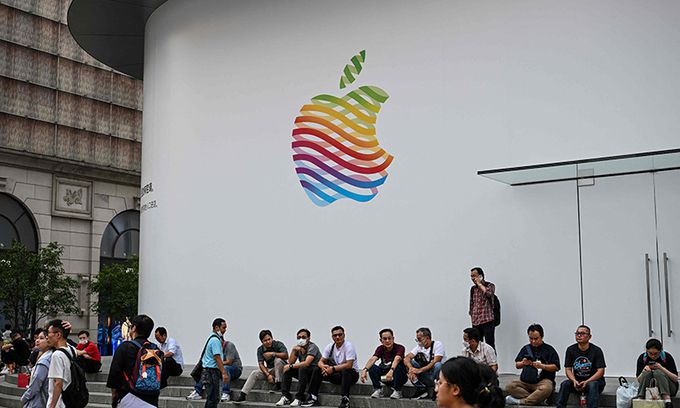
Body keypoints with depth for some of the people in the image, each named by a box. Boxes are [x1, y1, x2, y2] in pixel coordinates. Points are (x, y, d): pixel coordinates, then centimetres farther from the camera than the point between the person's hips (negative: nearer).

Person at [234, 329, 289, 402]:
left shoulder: (278, 344, -12)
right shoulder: (260, 349, -1)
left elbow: (286, 356, -26)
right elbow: (261, 364, -9)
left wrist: (273, 354, -33)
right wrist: (268, 374, -24)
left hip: (281, 369, -4)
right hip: (269, 370, 4)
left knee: (278, 360, -33)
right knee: (254, 373, -17)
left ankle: (278, 384, -26)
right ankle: (242, 395, -20)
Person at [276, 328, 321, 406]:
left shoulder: (312, 347, -15)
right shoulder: (298, 347, 7)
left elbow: (306, 363, -28)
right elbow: (290, 362, 1)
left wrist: (291, 366, -20)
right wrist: (293, 350, -14)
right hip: (303, 371, 8)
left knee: (302, 368, -35)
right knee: (286, 369, -5)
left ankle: (299, 398, -32)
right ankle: (285, 397, -10)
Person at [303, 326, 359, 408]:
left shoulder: (348, 346, -18)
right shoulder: (330, 347, 0)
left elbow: (349, 365, -27)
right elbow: (321, 361, 0)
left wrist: (333, 369, -30)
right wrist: (323, 366, -25)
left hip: (352, 374, -6)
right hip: (337, 374, 6)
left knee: (345, 371, -39)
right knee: (317, 370, -9)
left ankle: (345, 400, -38)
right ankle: (313, 398, -8)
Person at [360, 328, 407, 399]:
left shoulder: (400, 348, -19)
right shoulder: (381, 348, -6)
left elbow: (397, 359, -40)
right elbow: (372, 359, -24)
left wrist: (391, 371, -60)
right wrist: (365, 370, -43)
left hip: (400, 377, -3)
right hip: (386, 377, 3)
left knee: (398, 367, -35)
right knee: (372, 367, -19)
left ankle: (397, 391, -17)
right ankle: (378, 390, -10)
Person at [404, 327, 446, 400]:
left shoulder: (437, 344, -11)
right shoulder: (419, 347, 6)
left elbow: (435, 362, -25)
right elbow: (406, 358, -6)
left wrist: (420, 370, -31)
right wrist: (411, 368, -28)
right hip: (426, 372, 5)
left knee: (438, 365, -38)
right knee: (409, 363, -12)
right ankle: (422, 390, -13)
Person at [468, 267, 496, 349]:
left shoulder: (490, 286, 0)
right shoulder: (473, 289, 16)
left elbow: (488, 293, -23)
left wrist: (479, 283, -12)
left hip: (487, 321, -5)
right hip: (475, 322, 5)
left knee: (490, 345, -8)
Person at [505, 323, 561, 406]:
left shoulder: (549, 349, 7)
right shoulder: (526, 349, 19)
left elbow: (556, 367, 2)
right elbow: (517, 365, 21)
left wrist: (542, 366, -12)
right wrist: (523, 363, -2)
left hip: (543, 380, -4)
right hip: (525, 381, 4)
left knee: (546, 389, -39)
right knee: (509, 386, -24)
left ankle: (519, 401, -32)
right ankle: (536, 399, -26)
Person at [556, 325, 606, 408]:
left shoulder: (596, 350, -7)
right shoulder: (570, 350, 2)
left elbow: (601, 371, -12)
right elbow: (568, 369, 1)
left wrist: (586, 382, -25)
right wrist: (574, 381, -20)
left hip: (593, 380, -3)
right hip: (577, 381, 3)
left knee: (593, 385, -36)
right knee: (565, 384, -26)